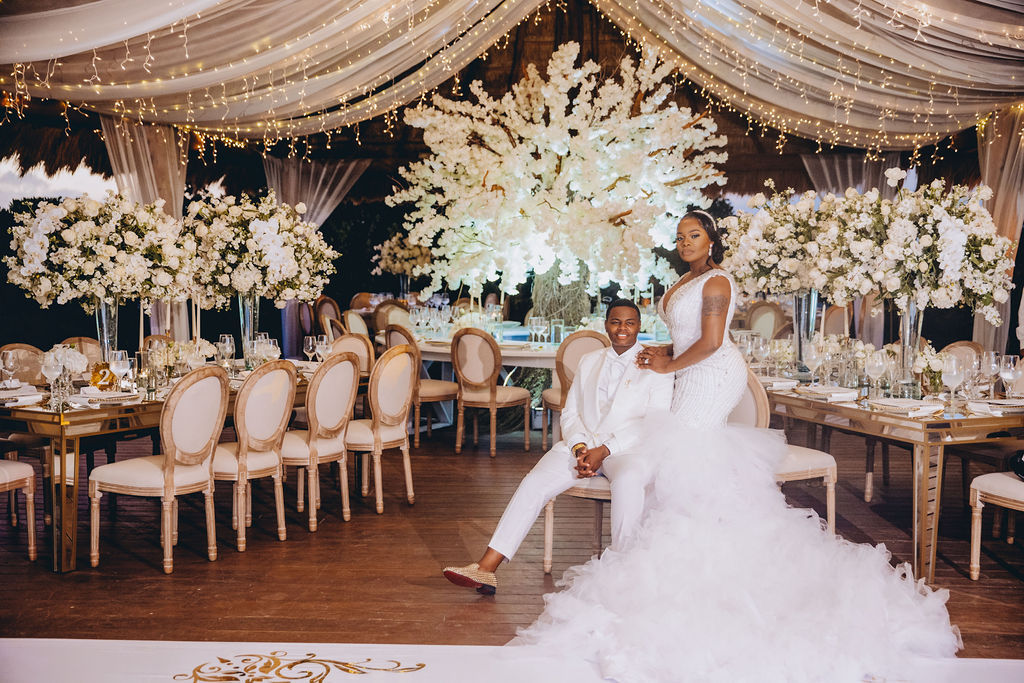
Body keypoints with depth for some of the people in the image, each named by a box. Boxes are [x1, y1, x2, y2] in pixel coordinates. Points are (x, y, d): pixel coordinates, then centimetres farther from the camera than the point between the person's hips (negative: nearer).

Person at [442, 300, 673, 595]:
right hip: (581, 445, 4)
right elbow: (570, 412, 16)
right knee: (534, 482, -20)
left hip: (629, 448, -4)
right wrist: (579, 447, -6)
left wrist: (604, 449, -16)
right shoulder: (588, 362, 21)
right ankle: (486, 570, -24)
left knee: (626, 481, -39)